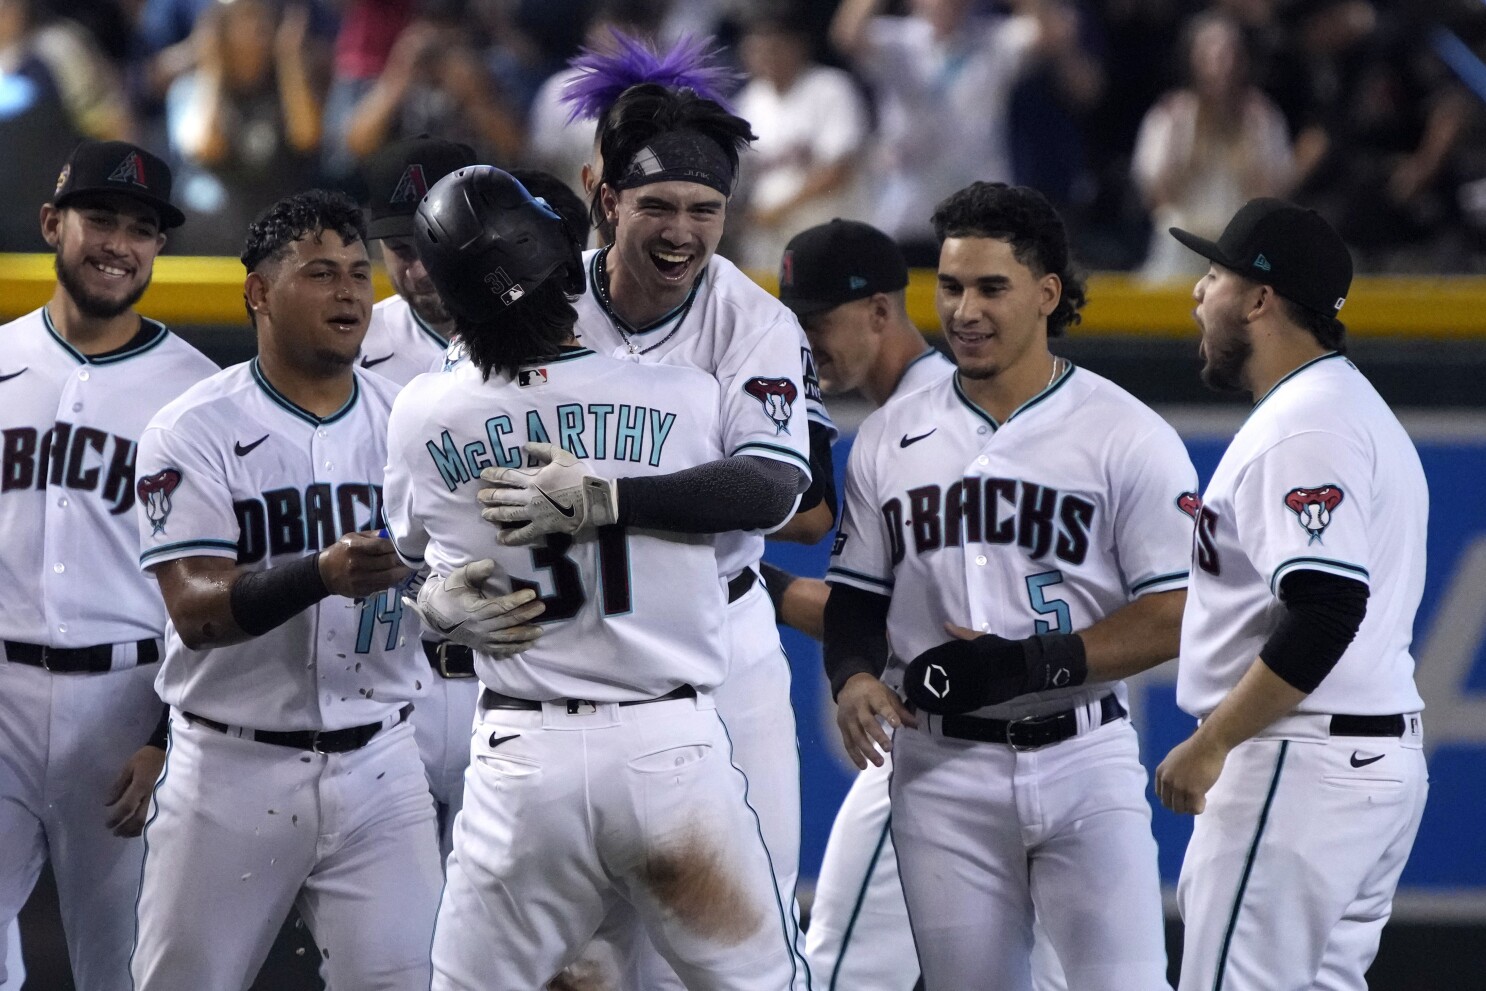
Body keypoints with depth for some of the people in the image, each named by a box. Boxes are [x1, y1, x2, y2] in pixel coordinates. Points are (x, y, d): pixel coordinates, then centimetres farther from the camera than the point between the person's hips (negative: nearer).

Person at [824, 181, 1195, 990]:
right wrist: (852, 678, -6)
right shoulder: (888, 439, 10)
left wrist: (1032, 665, -18)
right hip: (941, 768, 3)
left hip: (1082, 762, -3)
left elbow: (1175, 619, -7)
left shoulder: (1130, 437, -3)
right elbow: (856, 593, 16)